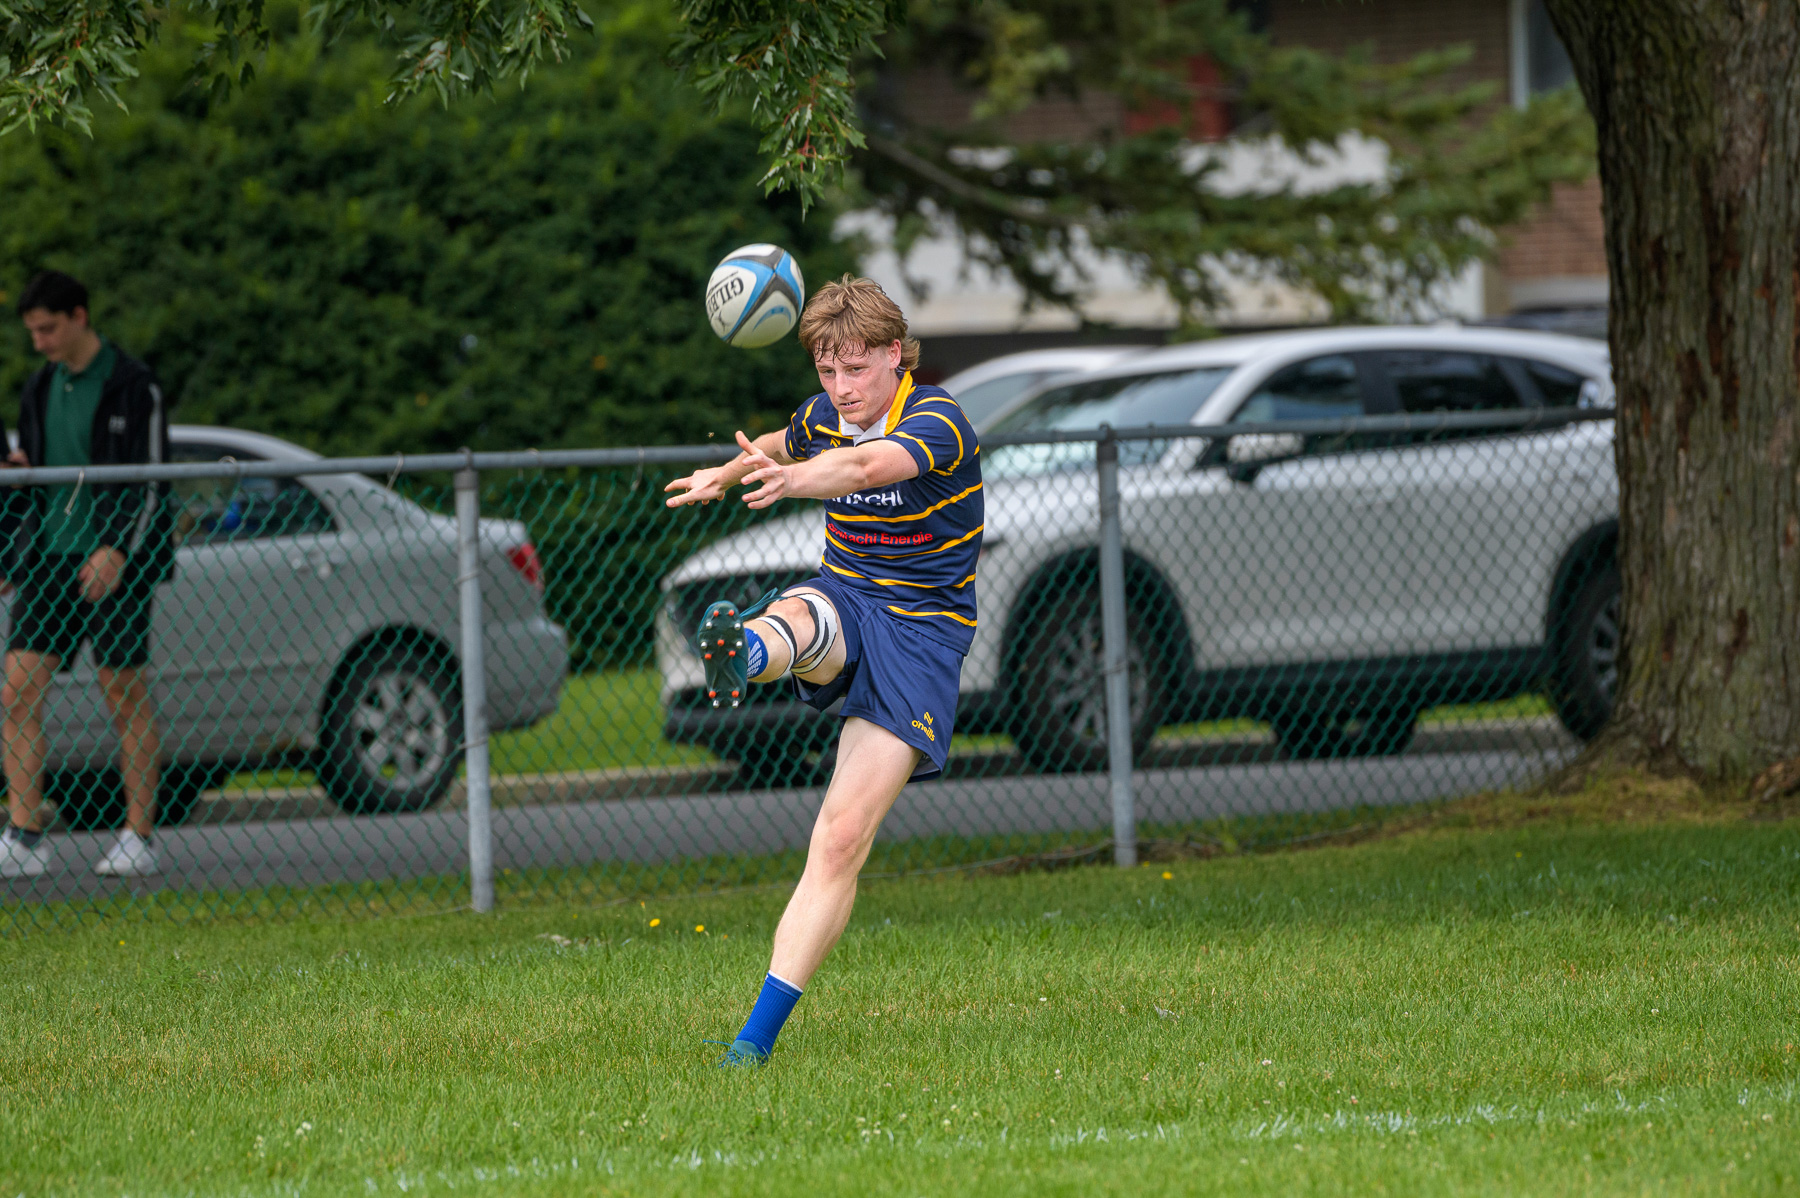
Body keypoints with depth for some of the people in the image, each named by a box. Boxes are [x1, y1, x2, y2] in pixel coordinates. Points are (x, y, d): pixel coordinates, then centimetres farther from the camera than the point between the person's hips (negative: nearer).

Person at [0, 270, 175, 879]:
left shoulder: (134, 386, -6)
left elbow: (151, 480, -10)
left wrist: (118, 550, -22)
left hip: (115, 560, -6)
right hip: (49, 555, 6)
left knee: (125, 694, -1)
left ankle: (139, 838, 8)